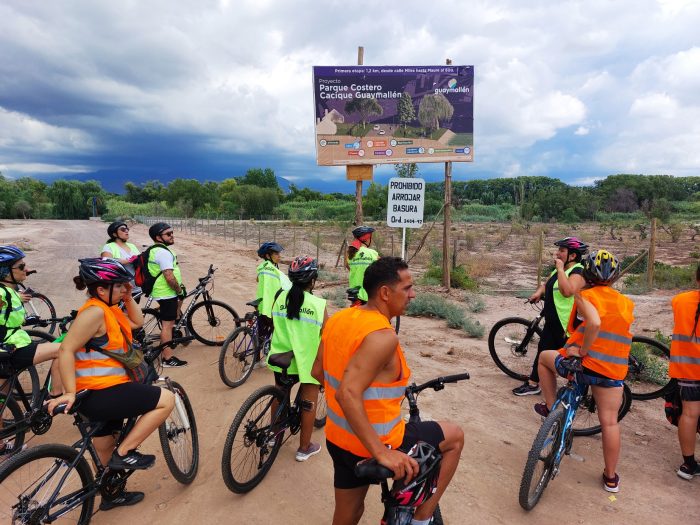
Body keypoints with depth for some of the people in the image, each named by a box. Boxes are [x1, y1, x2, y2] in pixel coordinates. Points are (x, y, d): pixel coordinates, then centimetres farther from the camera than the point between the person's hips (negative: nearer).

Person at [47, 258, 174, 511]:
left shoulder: (110, 309, 9)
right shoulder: (94, 311, -20)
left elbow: (136, 322, 21)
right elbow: (66, 350, -24)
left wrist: (128, 297, 8)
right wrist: (70, 392, -27)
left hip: (105, 391, 10)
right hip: (101, 393, -10)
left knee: (106, 450, 26)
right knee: (166, 399, -10)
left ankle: (111, 494, 46)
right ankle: (124, 453, -1)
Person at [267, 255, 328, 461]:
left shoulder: (280, 297, -4)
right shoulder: (318, 304, -16)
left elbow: (275, 324, 7)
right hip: (308, 360, -5)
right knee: (309, 402, 12)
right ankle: (304, 448, 23)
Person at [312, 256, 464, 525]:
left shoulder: (337, 319, 0)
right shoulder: (383, 335, -26)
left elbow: (318, 371, 10)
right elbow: (348, 394, -34)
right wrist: (382, 453, -30)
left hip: (339, 440, 8)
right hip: (373, 446, -8)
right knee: (455, 436, 12)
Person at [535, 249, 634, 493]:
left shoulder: (584, 296, -6)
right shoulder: (627, 304, 9)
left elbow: (594, 322, -26)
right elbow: (619, 333, 14)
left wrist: (582, 351, -17)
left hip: (581, 363, -4)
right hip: (613, 371, 4)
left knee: (545, 357, 26)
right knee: (610, 422, 13)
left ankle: (551, 408, 27)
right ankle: (611, 477, 24)